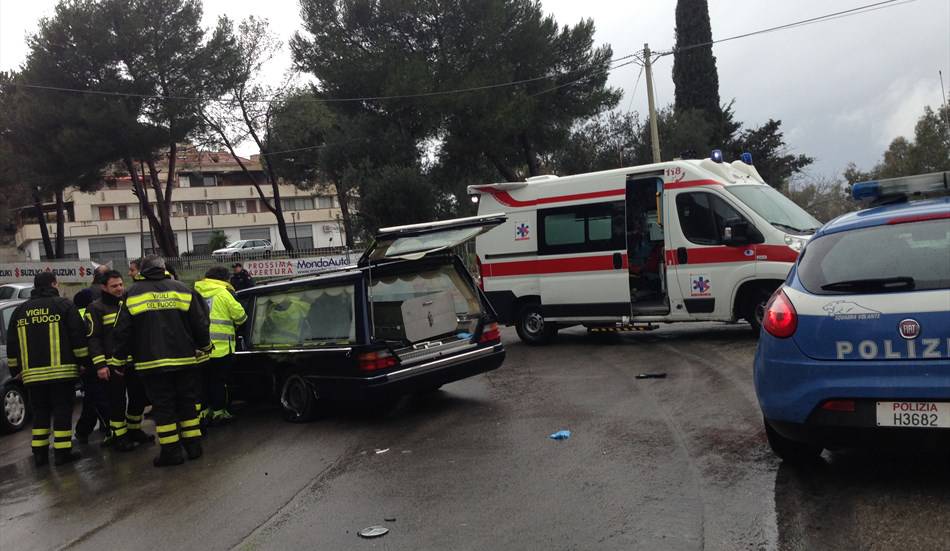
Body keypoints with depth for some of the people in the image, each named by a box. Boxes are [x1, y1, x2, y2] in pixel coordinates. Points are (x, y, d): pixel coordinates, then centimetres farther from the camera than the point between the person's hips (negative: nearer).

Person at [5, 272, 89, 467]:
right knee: (62, 410, 1)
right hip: (61, 370, -4)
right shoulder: (64, 305, -2)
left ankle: (39, 453, 15)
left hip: (33, 373, 4)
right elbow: (78, 337, -6)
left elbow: (12, 345, 16)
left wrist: (16, 370, 22)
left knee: (40, 412, 14)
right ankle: (62, 452, 0)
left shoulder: (20, 311, 13)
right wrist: (84, 361, 1)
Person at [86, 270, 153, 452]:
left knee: (139, 397, 11)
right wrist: (100, 364, -16)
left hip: (133, 362, 6)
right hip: (113, 364, -6)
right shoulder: (96, 309, -4)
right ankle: (118, 436, 10)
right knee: (117, 401, -2)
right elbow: (93, 338, -10)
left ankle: (134, 430, 27)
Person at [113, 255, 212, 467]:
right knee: (187, 402, 12)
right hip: (185, 360, 2)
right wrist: (205, 347, 17)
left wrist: (118, 360, 9)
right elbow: (200, 323, 3)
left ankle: (171, 451, 2)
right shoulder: (182, 289, 3)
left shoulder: (133, 295, 1)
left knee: (162, 406, 3)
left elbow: (122, 331, 1)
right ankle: (193, 445, 15)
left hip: (152, 363, -2)